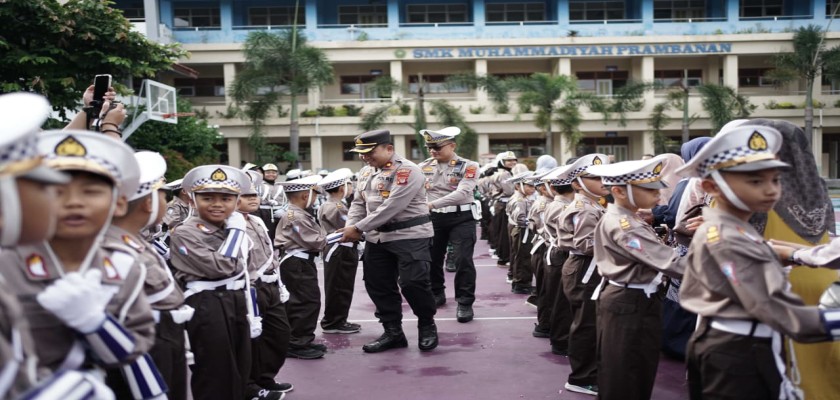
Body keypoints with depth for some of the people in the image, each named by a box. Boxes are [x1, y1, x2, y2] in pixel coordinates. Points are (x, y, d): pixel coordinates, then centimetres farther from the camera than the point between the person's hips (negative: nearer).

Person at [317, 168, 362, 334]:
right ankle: (332, 323, 9)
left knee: (344, 288, 16)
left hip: (346, 250, 10)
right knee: (337, 289, -1)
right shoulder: (332, 208, -18)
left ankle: (339, 320, 26)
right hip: (339, 252, -10)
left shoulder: (340, 205, 15)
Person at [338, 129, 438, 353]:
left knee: (413, 282, -11)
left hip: (410, 236, -8)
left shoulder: (407, 171, -17)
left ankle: (427, 326, 15)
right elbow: (358, 204, 14)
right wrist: (349, 227, -6)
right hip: (377, 238, 8)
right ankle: (393, 332, 23)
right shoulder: (366, 173, 11)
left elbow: (391, 208, -24)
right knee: (378, 285, 9)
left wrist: (359, 228, -22)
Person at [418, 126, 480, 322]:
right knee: (431, 258, 13)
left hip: (461, 218, -4)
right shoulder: (424, 167, 3)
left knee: (463, 260, -5)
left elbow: (462, 193, -22)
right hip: (433, 218, 4)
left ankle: (465, 303, 7)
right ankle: (436, 295, 34)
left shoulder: (468, 166, -9)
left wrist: (431, 204, -30)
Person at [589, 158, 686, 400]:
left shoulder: (628, 220, 11)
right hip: (626, 306, -10)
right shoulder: (621, 225, -22)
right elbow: (667, 261, -26)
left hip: (641, 302, 10)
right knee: (621, 380, 3)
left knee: (641, 376, 19)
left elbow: (656, 256, 8)